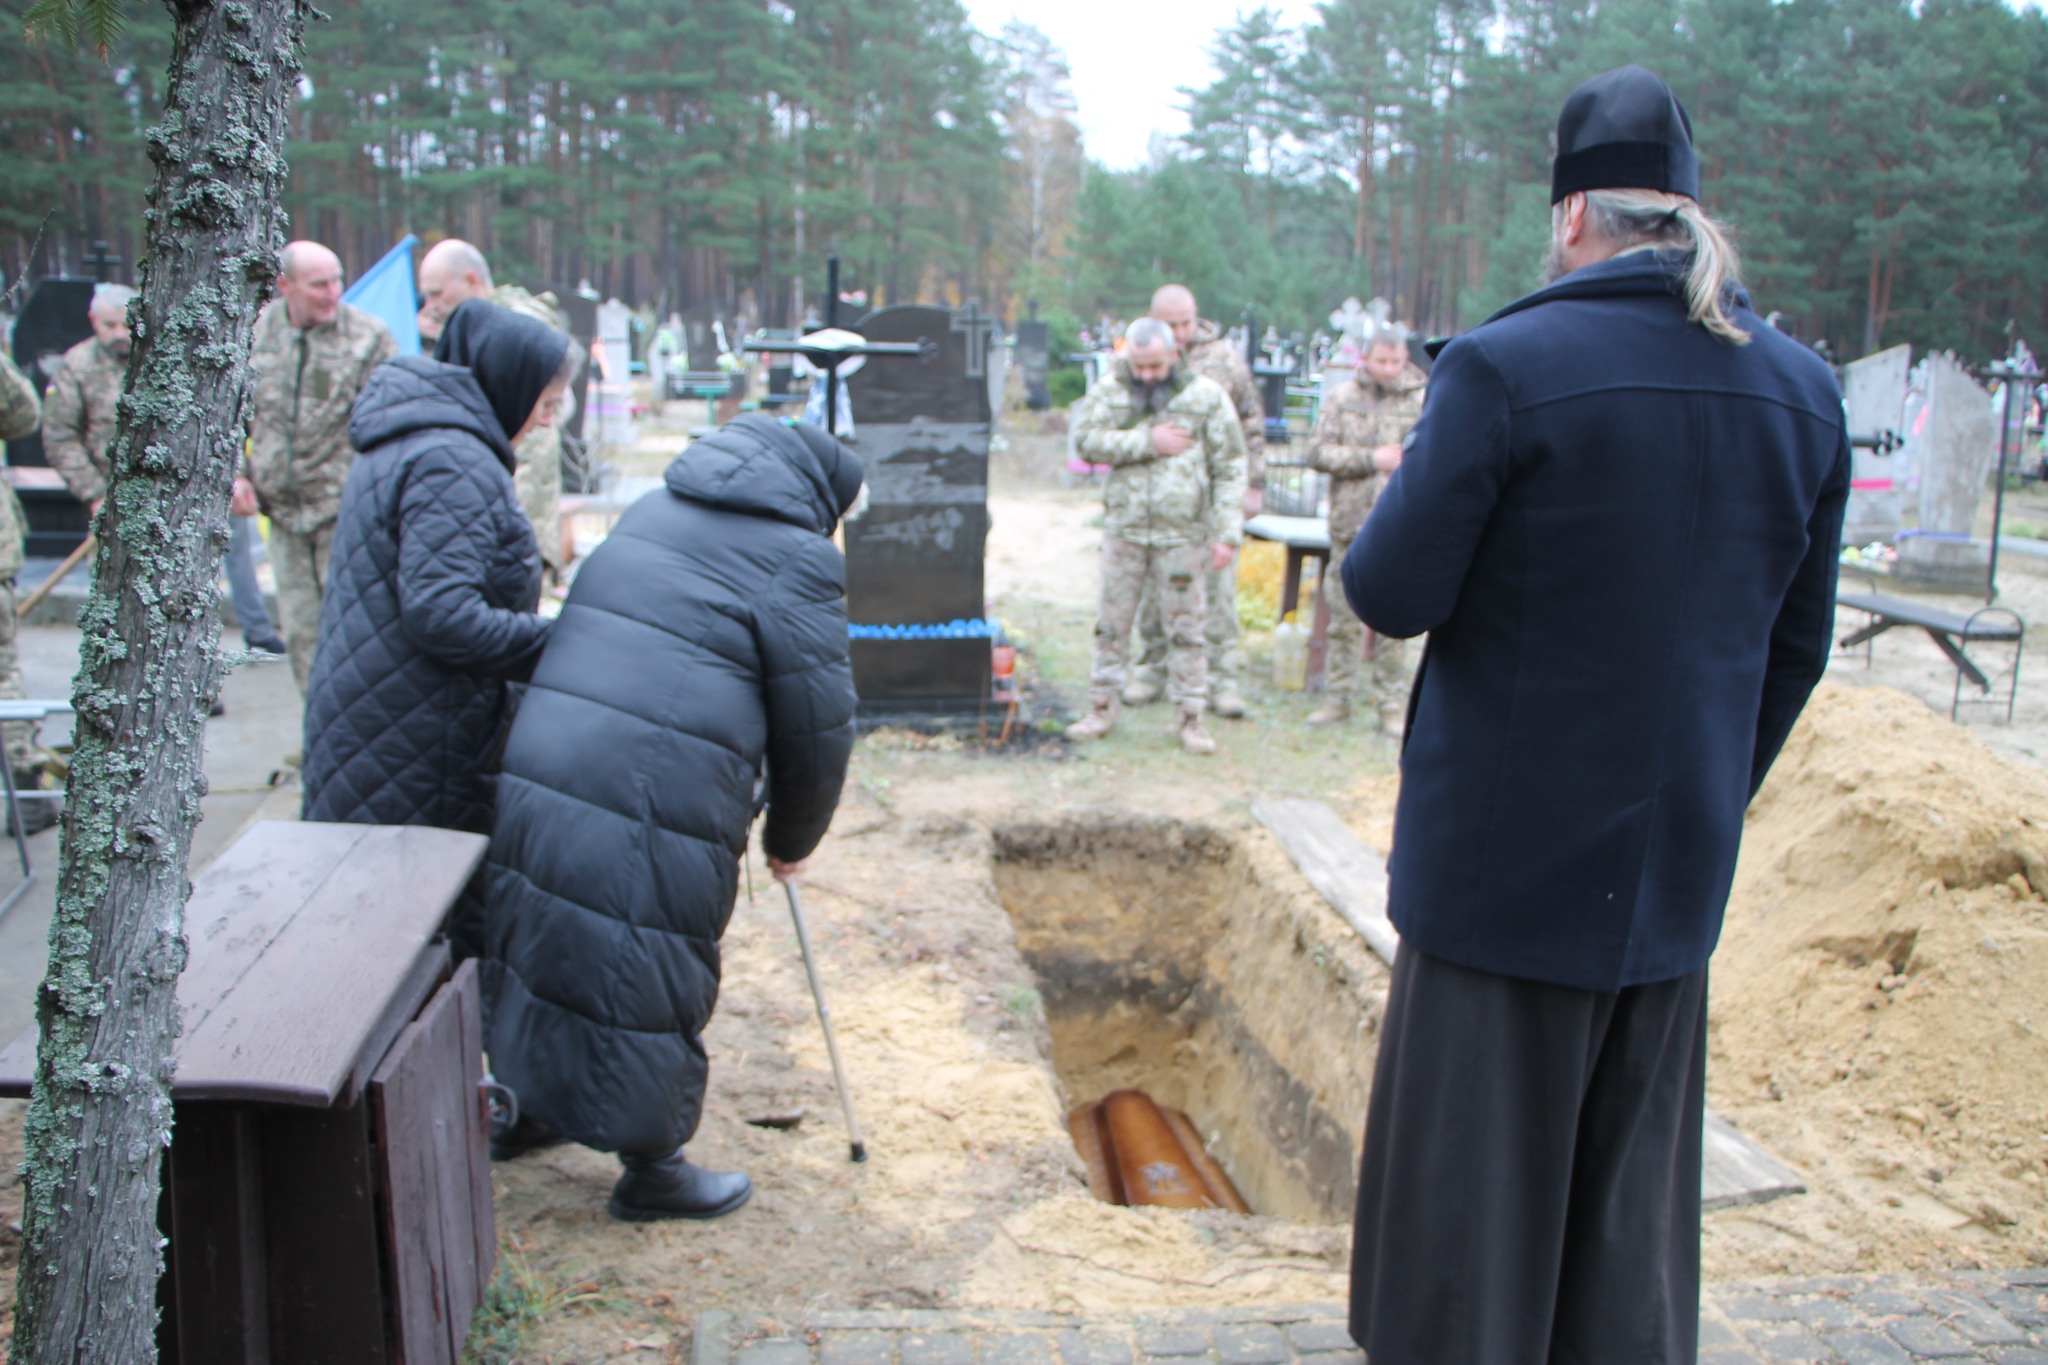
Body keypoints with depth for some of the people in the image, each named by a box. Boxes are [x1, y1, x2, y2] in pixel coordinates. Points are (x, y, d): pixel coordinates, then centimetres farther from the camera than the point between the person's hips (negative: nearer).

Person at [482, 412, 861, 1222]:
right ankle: (651, 1172, 28)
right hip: (652, 821, -8)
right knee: (656, 990, 10)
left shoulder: (651, 515, 18)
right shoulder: (794, 558, -5)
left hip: (537, 782, 8)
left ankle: (533, 1109, 47)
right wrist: (792, 838, 16)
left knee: (550, 945, 26)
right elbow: (817, 725, -2)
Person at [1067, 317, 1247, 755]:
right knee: (1113, 621, 7)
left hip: (1183, 533, -2)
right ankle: (1103, 707, 19)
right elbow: (1086, 438, -10)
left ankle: (1190, 715, 11)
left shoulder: (1206, 396, -1)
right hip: (1124, 527, 2)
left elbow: (1230, 469, -1)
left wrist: (1228, 533, -8)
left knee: (1185, 627, 2)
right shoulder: (1109, 391, 5)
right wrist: (1147, 442, -15)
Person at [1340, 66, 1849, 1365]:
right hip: (1676, 869, 6)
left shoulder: (1507, 366, -16)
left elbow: (1394, 592, -13)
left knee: (1474, 1208, 9)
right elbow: (1798, 646, 9)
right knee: (1631, 1219, 19)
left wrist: (1407, 488, 6)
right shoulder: (1804, 390, 3)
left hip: (1506, 863, -5)